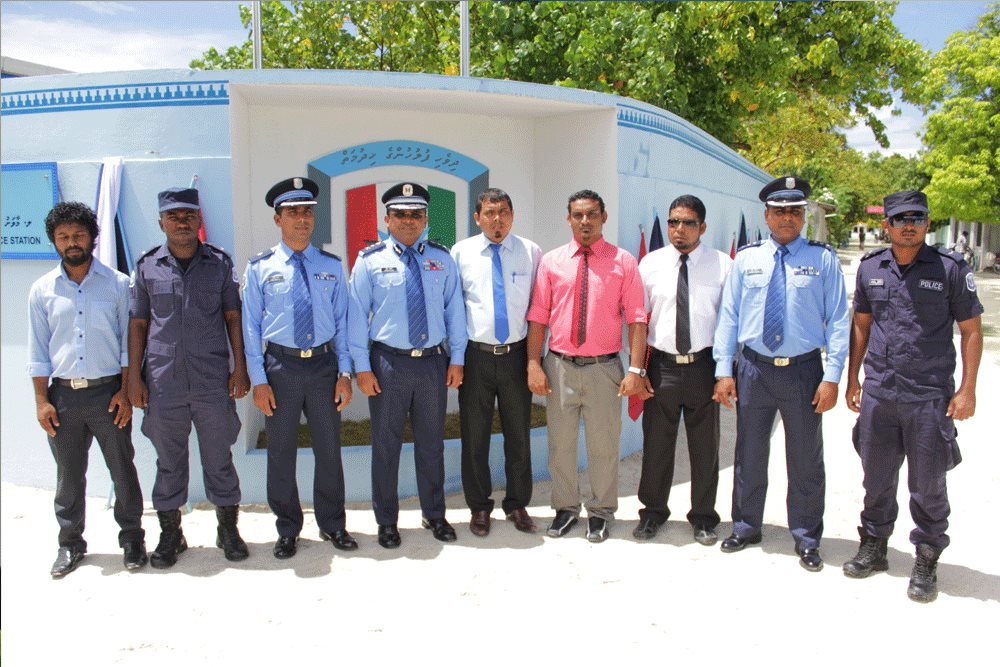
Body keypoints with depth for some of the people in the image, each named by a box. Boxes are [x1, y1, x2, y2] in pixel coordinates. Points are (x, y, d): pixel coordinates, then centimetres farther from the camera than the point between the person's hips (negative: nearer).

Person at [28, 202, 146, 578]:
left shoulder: (117, 284, 0)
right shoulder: (42, 290, 5)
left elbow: (128, 342, 0)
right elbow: (38, 351, 7)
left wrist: (125, 391, -5)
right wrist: (41, 400, 1)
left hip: (108, 391, -2)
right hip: (63, 395, 2)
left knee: (123, 470, 5)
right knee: (69, 476, 12)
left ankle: (132, 537, 20)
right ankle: (70, 543, 26)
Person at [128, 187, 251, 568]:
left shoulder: (220, 263, 4)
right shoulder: (147, 267, 5)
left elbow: (233, 317, 5)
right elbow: (138, 324, 8)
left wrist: (240, 368, -1)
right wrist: (134, 376, 3)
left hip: (213, 380, -1)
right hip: (163, 383, 1)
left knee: (219, 459, 7)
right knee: (168, 461, 10)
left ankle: (228, 530, 22)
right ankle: (170, 534, 25)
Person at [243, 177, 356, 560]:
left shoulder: (331, 266, 5)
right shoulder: (260, 268, -1)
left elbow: (342, 322, 5)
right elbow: (251, 326, -1)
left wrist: (345, 373, -1)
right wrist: (258, 380, -6)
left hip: (324, 364, 2)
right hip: (280, 366, -1)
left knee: (329, 449, 10)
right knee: (281, 453, 8)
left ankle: (332, 525, 27)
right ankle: (288, 530, 26)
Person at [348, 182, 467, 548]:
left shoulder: (442, 259, 6)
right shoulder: (370, 260, -2)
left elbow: (454, 309, 6)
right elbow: (358, 314, -3)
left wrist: (457, 359, 2)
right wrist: (362, 367, -8)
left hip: (434, 361, 2)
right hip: (388, 363, -2)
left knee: (431, 443, 14)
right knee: (386, 444, 7)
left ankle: (435, 515, 31)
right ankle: (387, 522, 24)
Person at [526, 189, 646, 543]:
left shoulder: (623, 262, 1)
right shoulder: (551, 261, 5)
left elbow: (636, 319, -2)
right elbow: (538, 317, 3)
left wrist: (635, 369, -10)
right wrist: (534, 364, -5)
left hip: (604, 368, -1)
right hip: (560, 367, 2)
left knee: (604, 447, 9)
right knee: (560, 445, 12)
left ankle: (600, 512, 28)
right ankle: (565, 508, 31)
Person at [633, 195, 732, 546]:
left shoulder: (723, 264, -1)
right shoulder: (651, 263, 2)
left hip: (703, 366, 0)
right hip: (661, 365, 1)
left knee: (705, 446, 12)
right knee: (656, 444, 11)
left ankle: (703, 517, 30)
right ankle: (653, 511, 31)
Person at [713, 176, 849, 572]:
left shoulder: (823, 259, -1)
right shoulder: (746, 259, 3)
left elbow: (838, 319, -3)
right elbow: (729, 315, 3)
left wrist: (832, 376, -10)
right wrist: (724, 370, -2)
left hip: (804, 371, -1)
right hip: (754, 370, 2)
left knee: (806, 461, 10)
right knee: (749, 456, 13)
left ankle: (806, 539, 27)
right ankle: (746, 527, 32)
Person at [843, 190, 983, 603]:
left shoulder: (950, 268, -4)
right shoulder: (870, 268, 5)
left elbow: (971, 330, 0)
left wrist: (967, 389, -6)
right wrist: (852, 379, 12)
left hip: (929, 397, -3)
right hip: (877, 394, 3)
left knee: (927, 484, 6)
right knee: (877, 479, 14)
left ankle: (926, 562, 22)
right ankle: (874, 548, 31)